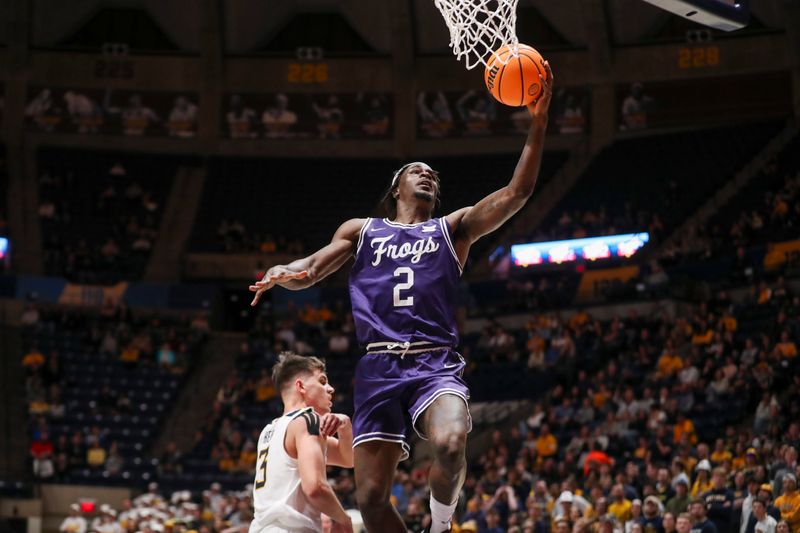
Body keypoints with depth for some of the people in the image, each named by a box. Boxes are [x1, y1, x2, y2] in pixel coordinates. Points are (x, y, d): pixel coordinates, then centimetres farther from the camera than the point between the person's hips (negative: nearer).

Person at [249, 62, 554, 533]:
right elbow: (310, 270, 16)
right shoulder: (362, 230, 22)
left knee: (452, 444, -33)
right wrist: (284, 273, -10)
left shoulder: (453, 228, 17)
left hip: (436, 364, -2)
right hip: (380, 367, 2)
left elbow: (517, 193, 6)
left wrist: (539, 122, -3)